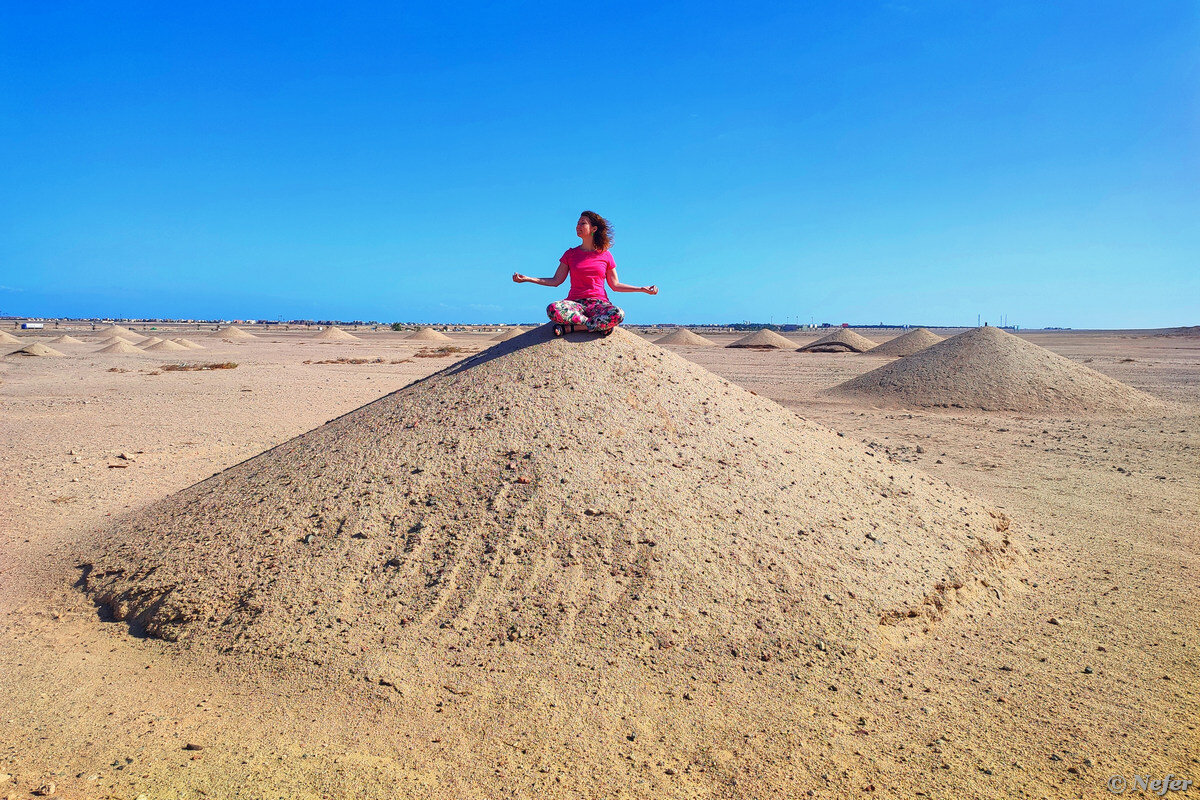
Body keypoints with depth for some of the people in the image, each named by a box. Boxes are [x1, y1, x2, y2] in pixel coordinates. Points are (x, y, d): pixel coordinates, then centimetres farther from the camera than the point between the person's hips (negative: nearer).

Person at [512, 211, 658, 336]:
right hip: (575, 302, 0)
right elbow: (556, 281, 10)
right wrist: (527, 279, 2)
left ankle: (569, 328, -24)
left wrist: (643, 289, 6)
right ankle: (600, 326, -24)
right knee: (553, 309, -34)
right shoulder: (570, 254, 12)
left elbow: (615, 285, 14)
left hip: (598, 303, 0)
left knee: (618, 314, -36)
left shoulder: (605, 255, 10)